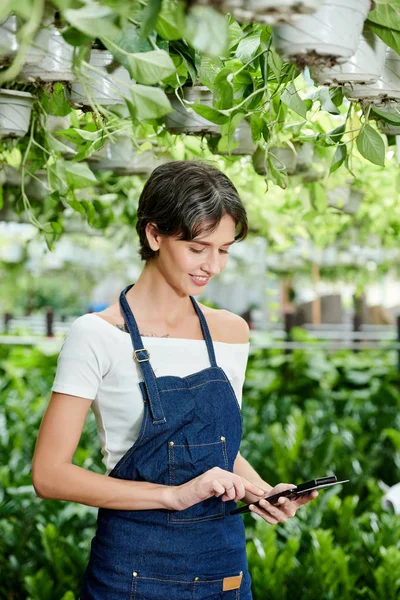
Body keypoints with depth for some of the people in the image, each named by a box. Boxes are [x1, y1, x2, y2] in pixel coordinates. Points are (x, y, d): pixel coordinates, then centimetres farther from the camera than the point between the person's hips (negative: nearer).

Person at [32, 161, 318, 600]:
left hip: (226, 565, 5)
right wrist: (174, 495, -21)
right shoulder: (97, 336, -12)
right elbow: (49, 474, -15)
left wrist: (260, 491, -3)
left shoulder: (232, 332, 4)